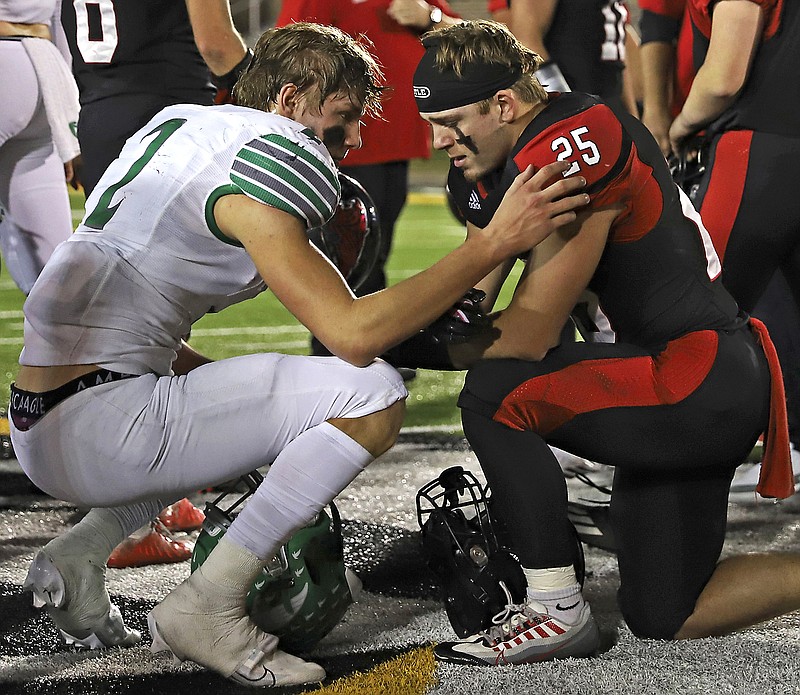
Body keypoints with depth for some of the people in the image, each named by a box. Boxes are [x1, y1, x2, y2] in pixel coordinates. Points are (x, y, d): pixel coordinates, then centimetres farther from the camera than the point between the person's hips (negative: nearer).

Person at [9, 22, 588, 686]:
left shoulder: (177, 122, 20)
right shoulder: (270, 150, -9)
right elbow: (354, 334, -19)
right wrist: (497, 241, -16)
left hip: (36, 430, 10)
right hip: (93, 436, -10)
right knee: (372, 395, -12)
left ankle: (80, 553, 16)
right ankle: (207, 606, -10)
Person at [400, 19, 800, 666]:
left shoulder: (571, 149, -22)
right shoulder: (494, 162, 8)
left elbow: (531, 333, -21)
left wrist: (406, 347, -15)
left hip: (700, 386, -10)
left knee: (499, 394, -23)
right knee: (662, 618, 13)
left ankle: (557, 610, -11)